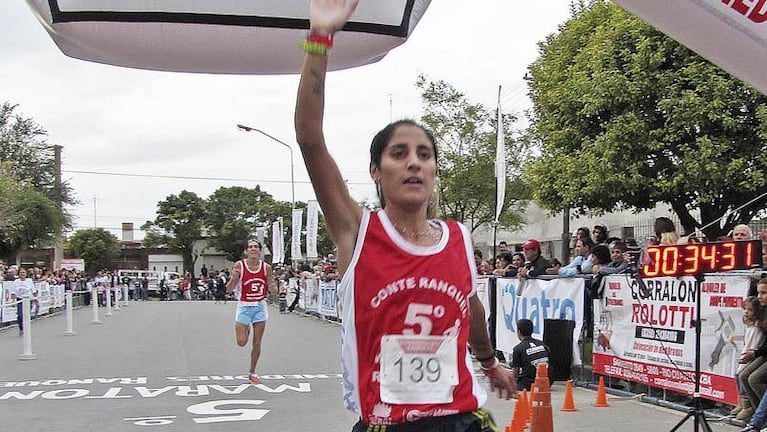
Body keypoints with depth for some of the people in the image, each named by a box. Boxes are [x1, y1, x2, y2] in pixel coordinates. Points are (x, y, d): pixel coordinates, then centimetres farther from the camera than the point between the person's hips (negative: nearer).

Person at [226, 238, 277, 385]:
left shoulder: (266, 267, -4)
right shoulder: (239, 265, -10)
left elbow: (273, 291, 4)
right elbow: (228, 290, -9)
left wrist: (273, 286, -19)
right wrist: (234, 278, -28)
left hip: (260, 307, 2)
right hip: (244, 307, -2)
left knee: (257, 343, 5)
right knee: (241, 342, -5)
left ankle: (252, 373, 20)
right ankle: (246, 329, 30)